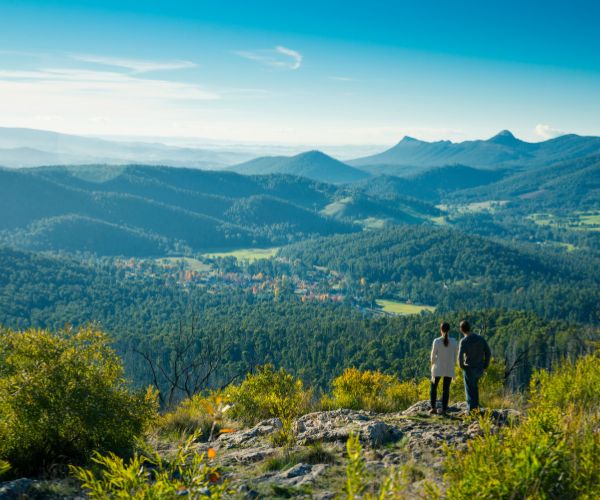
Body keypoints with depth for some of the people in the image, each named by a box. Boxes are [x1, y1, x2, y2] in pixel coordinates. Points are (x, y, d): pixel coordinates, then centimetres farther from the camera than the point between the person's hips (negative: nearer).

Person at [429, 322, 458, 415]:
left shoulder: (436, 341, -12)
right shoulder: (454, 342, -4)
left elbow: (433, 355, -7)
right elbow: (455, 357, 2)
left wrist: (433, 367, 5)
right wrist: (452, 367, 13)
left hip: (438, 368, -2)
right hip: (449, 369, 2)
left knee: (433, 387, 16)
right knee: (446, 389, 8)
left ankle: (433, 407, 9)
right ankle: (444, 410, 5)